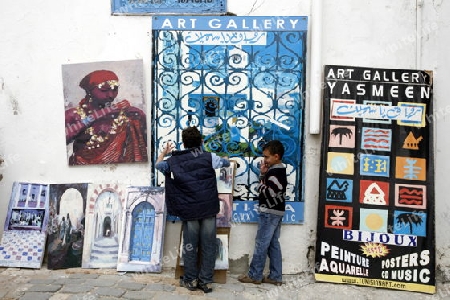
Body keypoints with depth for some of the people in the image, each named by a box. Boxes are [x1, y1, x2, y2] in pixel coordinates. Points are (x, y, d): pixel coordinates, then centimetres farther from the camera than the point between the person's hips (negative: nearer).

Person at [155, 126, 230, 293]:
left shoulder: (174, 161, 0)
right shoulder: (209, 157, -3)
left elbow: (158, 165, 17)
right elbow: (227, 163, 15)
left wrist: (164, 152, 34)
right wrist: (217, 160, 37)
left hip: (189, 210, 1)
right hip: (208, 209, 0)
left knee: (190, 245, 12)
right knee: (208, 245, 6)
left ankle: (191, 280, 20)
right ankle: (206, 281, 12)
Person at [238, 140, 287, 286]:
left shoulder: (274, 172, -18)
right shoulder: (280, 170, 13)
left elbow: (268, 193, -24)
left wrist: (260, 184, -7)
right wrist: (263, 174, 2)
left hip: (269, 213, -10)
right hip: (276, 212, 10)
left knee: (261, 244, -2)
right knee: (273, 244, 11)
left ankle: (254, 275, 6)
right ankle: (275, 276, 15)